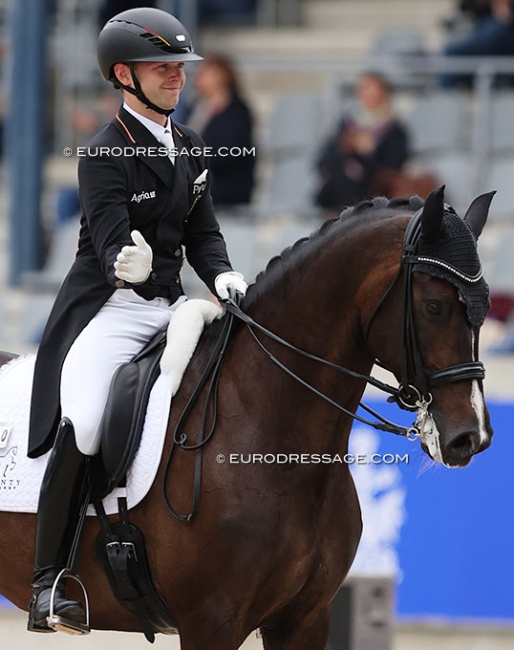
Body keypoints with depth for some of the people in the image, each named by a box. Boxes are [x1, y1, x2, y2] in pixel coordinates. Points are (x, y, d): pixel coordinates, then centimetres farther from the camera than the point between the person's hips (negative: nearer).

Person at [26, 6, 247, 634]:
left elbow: (202, 233, 14)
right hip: (109, 309, -7)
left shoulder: (188, 146, 12)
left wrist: (222, 275, -8)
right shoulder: (105, 154, -10)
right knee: (80, 429, -27)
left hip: (169, 306, 7)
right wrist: (131, 267, -43)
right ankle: (47, 586, -19)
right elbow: (111, 247, -19)